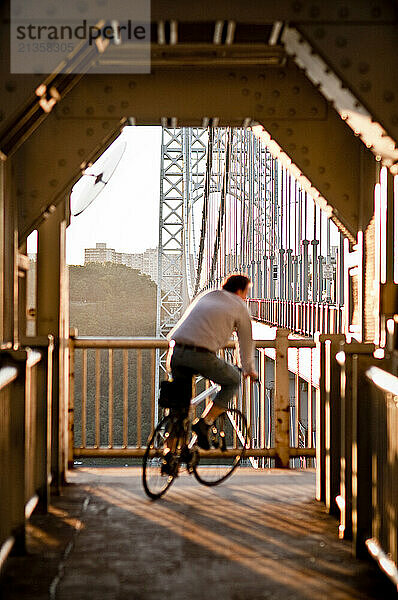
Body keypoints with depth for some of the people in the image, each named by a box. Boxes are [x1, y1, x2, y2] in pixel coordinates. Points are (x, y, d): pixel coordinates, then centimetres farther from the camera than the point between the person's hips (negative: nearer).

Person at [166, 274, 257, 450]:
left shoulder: (204, 296, 29)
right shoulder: (239, 307, 13)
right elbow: (246, 343, 21)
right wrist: (249, 369, 38)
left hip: (176, 352, 5)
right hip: (202, 355, -5)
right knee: (233, 382, 20)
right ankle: (204, 423, 6)